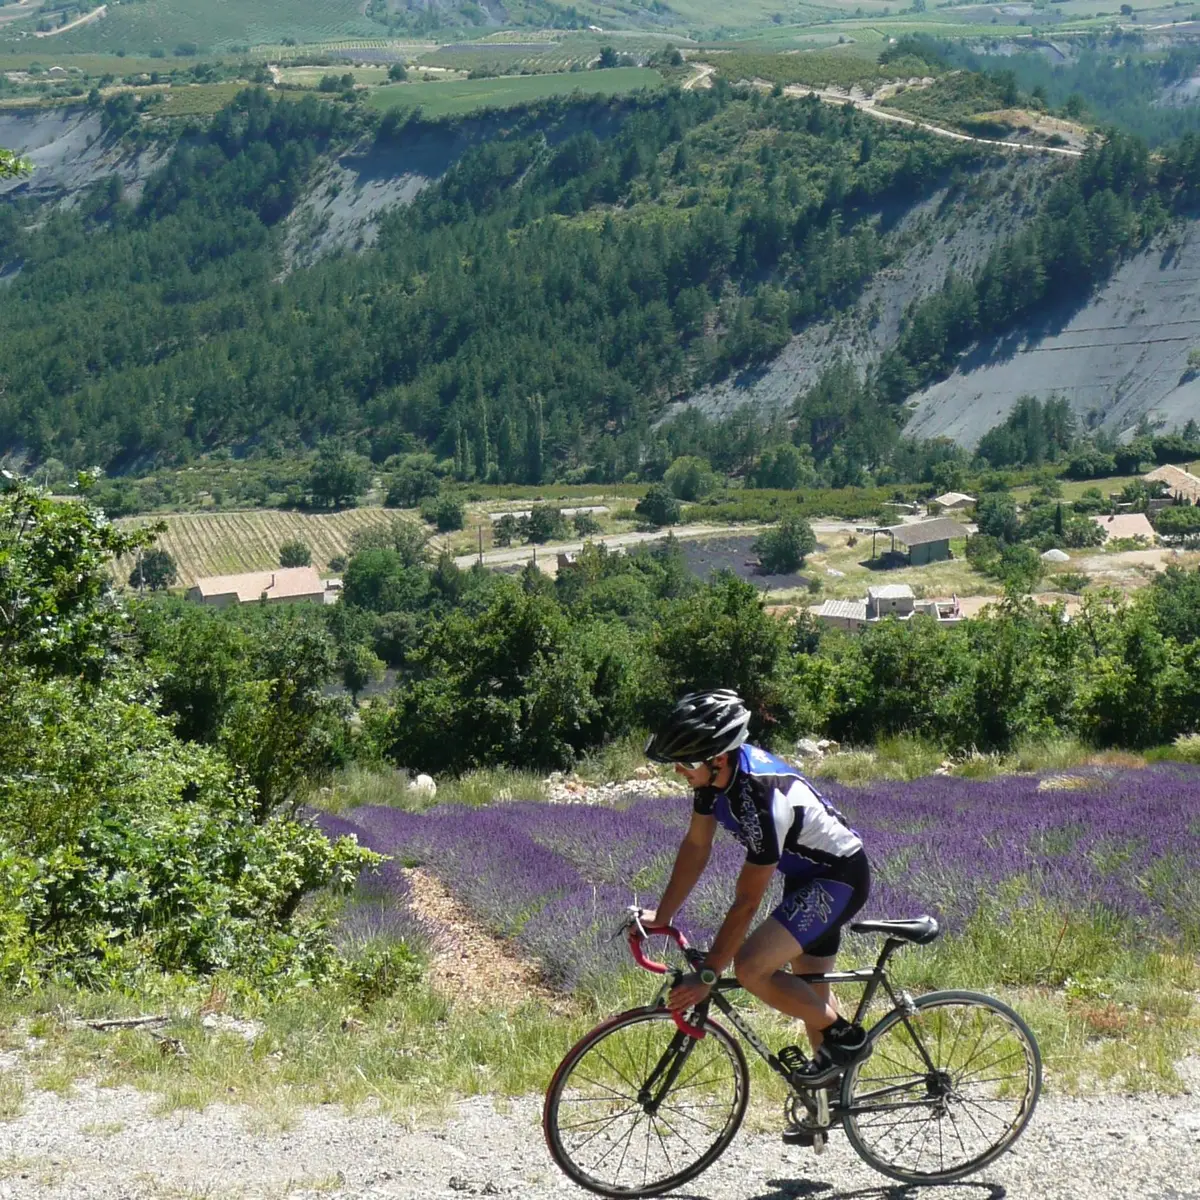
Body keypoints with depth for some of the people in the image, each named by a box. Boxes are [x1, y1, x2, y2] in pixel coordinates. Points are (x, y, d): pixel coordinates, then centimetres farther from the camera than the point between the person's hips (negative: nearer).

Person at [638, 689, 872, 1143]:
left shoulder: (762, 799, -35)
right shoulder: (715, 770, -11)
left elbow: (746, 903, -29)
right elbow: (696, 847, 3)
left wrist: (706, 975, -25)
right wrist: (662, 917, 4)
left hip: (840, 878, -10)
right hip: (808, 874, 10)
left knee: (751, 968, -22)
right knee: (808, 988, 19)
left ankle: (844, 1038, -3)